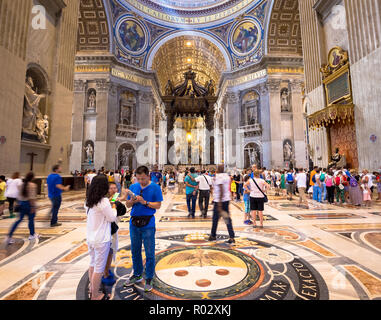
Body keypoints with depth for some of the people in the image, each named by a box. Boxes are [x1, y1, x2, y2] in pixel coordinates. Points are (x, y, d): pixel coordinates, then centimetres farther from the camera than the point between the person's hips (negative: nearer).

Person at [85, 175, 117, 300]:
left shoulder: (88, 201, 2)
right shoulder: (104, 201, -24)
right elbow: (112, 218, -15)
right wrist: (114, 208, 1)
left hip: (90, 238, 8)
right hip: (101, 240, -8)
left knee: (93, 264, 24)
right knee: (99, 268, 8)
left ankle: (92, 290, 41)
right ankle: (95, 296, 24)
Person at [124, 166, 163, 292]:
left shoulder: (155, 187, -8)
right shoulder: (133, 186, 4)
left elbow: (158, 205, -11)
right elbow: (128, 205, 7)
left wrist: (145, 202, -23)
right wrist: (132, 201, -15)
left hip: (148, 224, -4)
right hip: (134, 222, 4)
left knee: (149, 253, 5)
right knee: (135, 251, 18)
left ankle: (149, 279, 24)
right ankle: (137, 275, 38)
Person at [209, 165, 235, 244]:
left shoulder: (219, 177, -17)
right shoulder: (227, 176, 10)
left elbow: (221, 190, -24)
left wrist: (219, 204, -24)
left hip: (219, 200, -8)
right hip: (227, 199, 8)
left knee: (215, 218, 9)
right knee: (227, 219, 9)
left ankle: (213, 236, 25)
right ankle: (232, 237, 6)